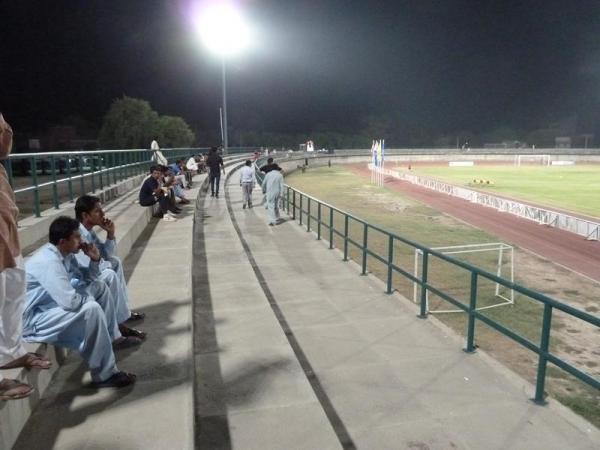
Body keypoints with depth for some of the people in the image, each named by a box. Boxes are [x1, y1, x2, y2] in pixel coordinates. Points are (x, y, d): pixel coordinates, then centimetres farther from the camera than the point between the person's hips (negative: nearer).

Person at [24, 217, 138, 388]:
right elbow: (71, 302, -35)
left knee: (99, 286, 12)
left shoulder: (65, 254, 1)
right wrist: (90, 298, -14)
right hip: (30, 320, -10)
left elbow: (88, 278, 15)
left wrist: (95, 260, -5)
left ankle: (113, 337, 22)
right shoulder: (48, 262, -29)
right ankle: (104, 375, -21)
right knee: (91, 309, -31)